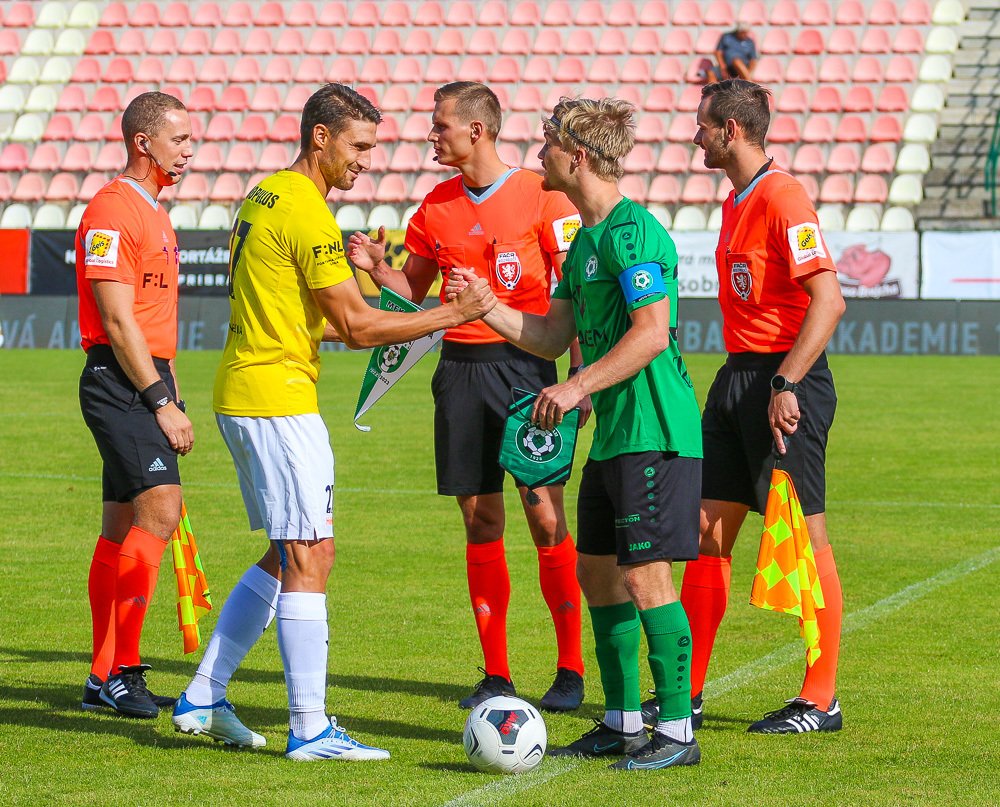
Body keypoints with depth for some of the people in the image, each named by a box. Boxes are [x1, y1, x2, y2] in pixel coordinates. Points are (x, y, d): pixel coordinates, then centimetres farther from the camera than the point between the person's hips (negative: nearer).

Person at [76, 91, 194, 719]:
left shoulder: (155, 212, 19)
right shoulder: (113, 209, -12)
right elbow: (118, 323, -17)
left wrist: (169, 395, 18)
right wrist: (161, 402, -17)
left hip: (148, 384, 10)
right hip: (120, 384, -10)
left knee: (124, 527, 10)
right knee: (160, 509, -18)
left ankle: (108, 676, 14)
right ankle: (116, 671, -15)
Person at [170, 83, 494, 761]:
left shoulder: (265, 197, 16)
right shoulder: (306, 211, -15)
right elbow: (357, 326, -16)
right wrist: (453, 314, -11)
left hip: (242, 395, 10)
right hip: (278, 397, -10)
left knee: (287, 554, 15)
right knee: (309, 554, -8)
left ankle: (203, 698, 17)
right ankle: (310, 730, -8)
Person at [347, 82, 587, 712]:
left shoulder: (540, 197, -4)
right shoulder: (437, 207, 11)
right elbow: (413, 291, 18)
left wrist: (581, 374, -10)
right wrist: (377, 268, -2)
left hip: (526, 365, -4)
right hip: (461, 368, 4)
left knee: (545, 515, -6)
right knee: (481, 519, 4)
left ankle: (571, 671, 2)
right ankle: (496, 675, 11)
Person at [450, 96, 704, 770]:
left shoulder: (632, 232, -14)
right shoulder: (586, 239, 17)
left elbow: (653, 333, -21)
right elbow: (552, 337, 21)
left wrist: (579, 387, -22)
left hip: (656, 433, -10)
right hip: (614, 435, 10)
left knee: (645, 576, -9)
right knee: (597, 570, 13)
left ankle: (678, 731, -3)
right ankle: (622, 722, 22)